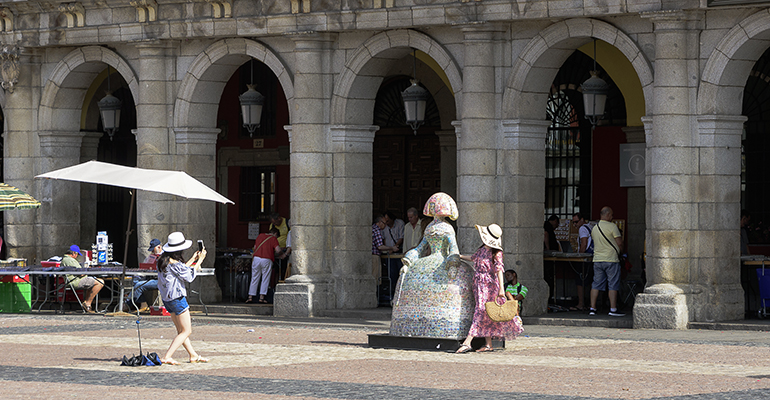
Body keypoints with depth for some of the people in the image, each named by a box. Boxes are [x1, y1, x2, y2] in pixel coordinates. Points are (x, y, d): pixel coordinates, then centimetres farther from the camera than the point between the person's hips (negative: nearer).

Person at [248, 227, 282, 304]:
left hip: (256, 258, 4)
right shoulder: (273, 238, 3)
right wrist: (274, 254, 10)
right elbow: (278, 250, -9)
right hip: (266, 259, -4)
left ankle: (250, 297, 7)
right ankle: (262, 297, -3)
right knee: (265, 279, 3)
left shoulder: (260, 235, 19)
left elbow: (255, 247, 24)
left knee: (254, 278, 9)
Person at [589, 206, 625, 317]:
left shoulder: (594, 228, 10)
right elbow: (619, 243, -12)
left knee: (596, 284, 8)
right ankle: (613, 309, -2)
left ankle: (592, 308, 7)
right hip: (611, 260, -6)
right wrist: (621, 250, 8)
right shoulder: (612, 226, -10)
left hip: (597, 259, 6)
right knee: (613, 285, -1)